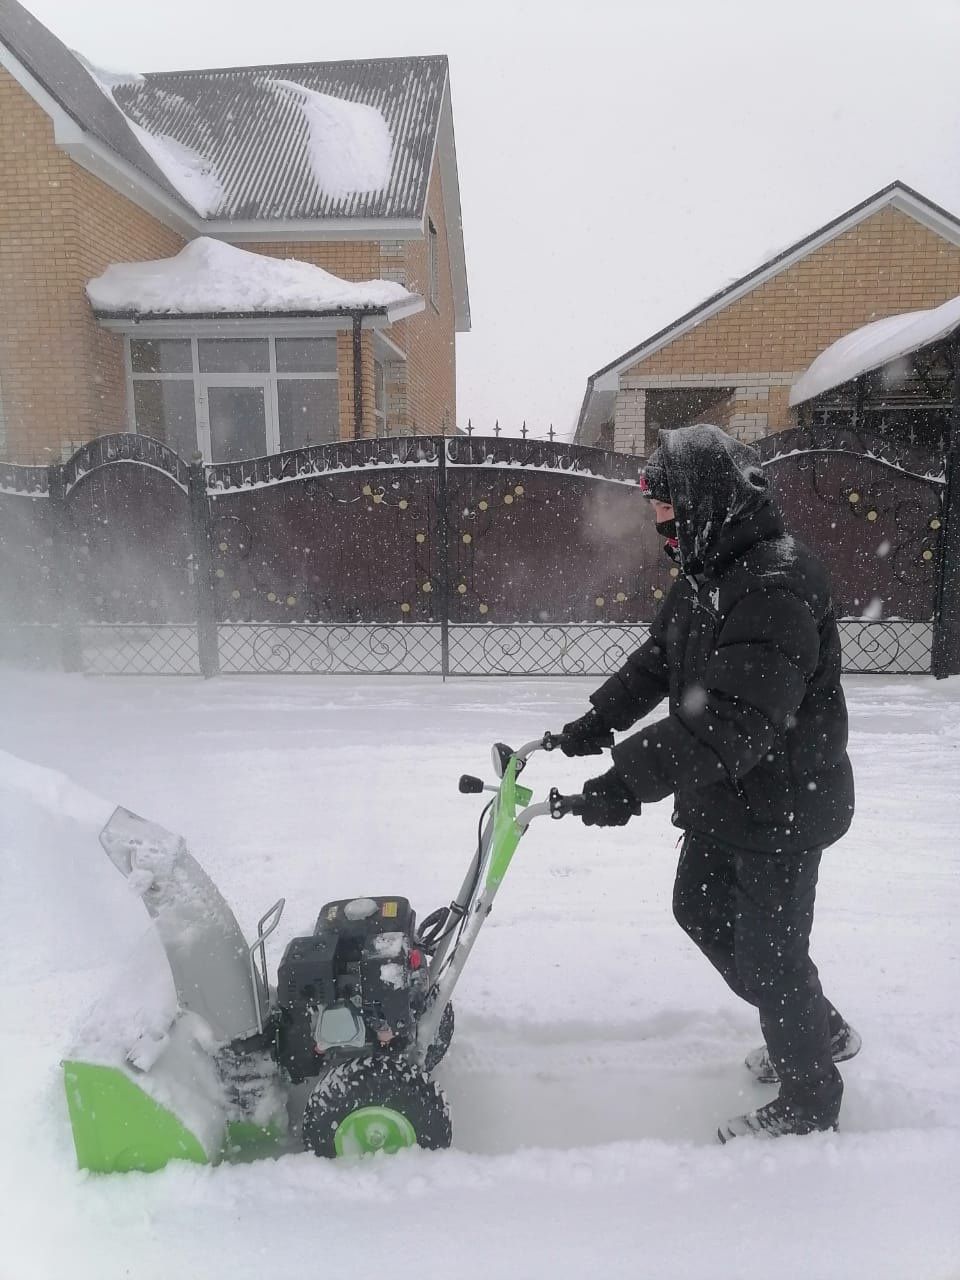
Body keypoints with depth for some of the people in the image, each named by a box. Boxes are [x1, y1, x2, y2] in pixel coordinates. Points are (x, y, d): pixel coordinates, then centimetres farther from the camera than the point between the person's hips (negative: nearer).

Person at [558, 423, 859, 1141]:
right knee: (701, 910, 23)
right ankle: (820, 1030, 43)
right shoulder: (708, 574, 5)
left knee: (768, 949, 5)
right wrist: (600, 720, 9)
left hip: (781, 806, -10)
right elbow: (659, 659, 16)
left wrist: (631, 779, -38)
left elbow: (736, 723, -37)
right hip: (721, 799, 10)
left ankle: (809, 1100, 34)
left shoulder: (776, 591, -28)